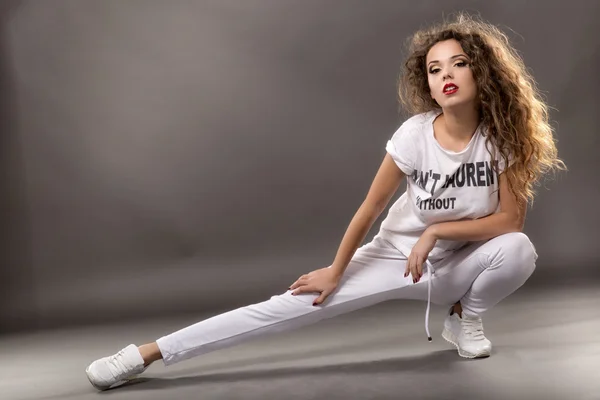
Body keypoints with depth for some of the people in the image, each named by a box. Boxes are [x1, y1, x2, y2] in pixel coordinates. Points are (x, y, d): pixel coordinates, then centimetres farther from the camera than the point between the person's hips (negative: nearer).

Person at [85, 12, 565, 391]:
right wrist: (335, 272, -6)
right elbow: (368, 211, -12)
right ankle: (147, 353, -13)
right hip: (395, 258, -1)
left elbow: (511, 218, -14)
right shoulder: (415, 135, -20)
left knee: (519, 249, -31)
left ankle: (465, 319, 2)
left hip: (458, 263, 2)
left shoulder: (503, 135, -17)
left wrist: (437, 230, -22)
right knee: (293, 306, -15)